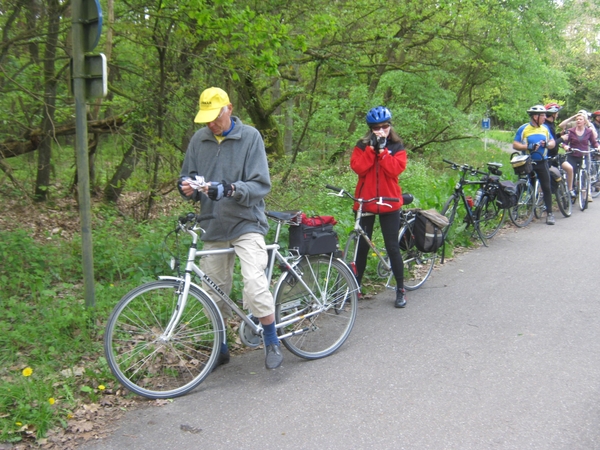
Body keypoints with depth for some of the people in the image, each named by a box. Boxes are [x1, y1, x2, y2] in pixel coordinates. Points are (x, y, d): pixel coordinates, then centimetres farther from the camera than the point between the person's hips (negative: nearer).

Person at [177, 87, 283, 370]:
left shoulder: (250, 136, -5)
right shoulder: (199, 139, 6)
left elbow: (261, 185, -10)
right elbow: (187, 177, 12)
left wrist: (231, 189, -27)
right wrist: (186, 187, -12)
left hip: (246, 224, -4)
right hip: (213, 227, 4)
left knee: (255, 285, -20)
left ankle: (272, 342, 1)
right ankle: (220, 348, 28)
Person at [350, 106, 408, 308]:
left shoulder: (397, 147, 3)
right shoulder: (362, 146, 5)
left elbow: (395, 169, -14)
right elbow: (358, 167, -11)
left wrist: (382, 150, -17)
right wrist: (371, 148, -16)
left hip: (389, 203, -1)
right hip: (365, 202, 1)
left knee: (392, 247, 1)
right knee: (362, 246, 8)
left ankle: (400, 290, 14)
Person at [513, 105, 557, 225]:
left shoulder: (545, 128, 9)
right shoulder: (523, 129, -5)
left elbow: (552, 142, 13)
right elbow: (515, 145, -8)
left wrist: (547, 144, -10)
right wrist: (528, 147, -23)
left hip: (542, 162, 3)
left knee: (547, 187, 0)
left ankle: (549, 213, 6)